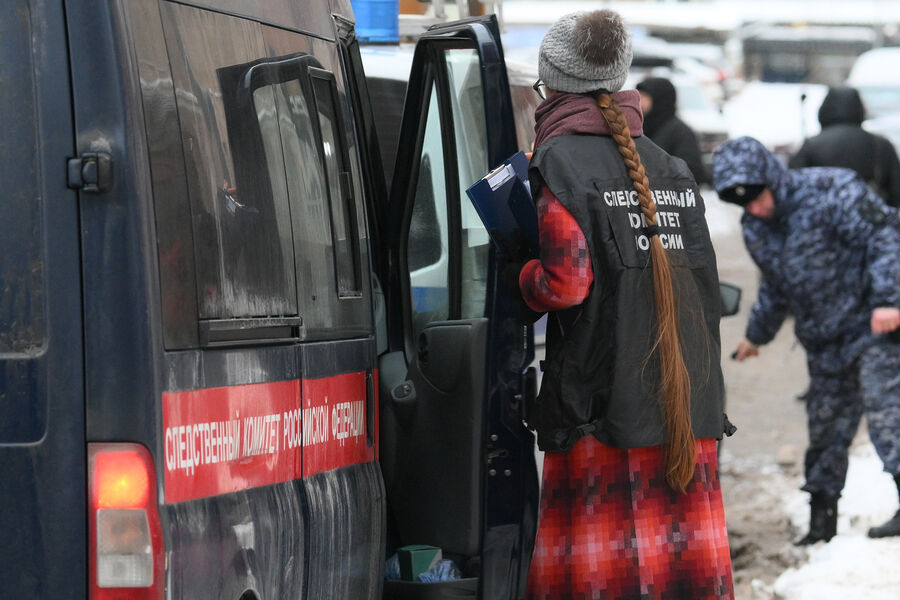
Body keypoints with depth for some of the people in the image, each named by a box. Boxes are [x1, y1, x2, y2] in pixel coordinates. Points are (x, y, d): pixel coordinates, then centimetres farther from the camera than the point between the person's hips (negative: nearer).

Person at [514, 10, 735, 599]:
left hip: (603, 402, -6)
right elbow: (702, 277, 16)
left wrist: (520, 275, 5)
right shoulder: (671, 168, 14)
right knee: (687, 551, 9)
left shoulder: (561, 163, -7)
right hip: (689, 408, 6)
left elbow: (566, 283, -12)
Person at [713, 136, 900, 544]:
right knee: (825, 428, 10)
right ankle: (821, 519, 19)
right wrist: (757, 333, 35)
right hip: (825, 343, 7)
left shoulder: (832, 192, -16)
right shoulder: (755, 230, 7)